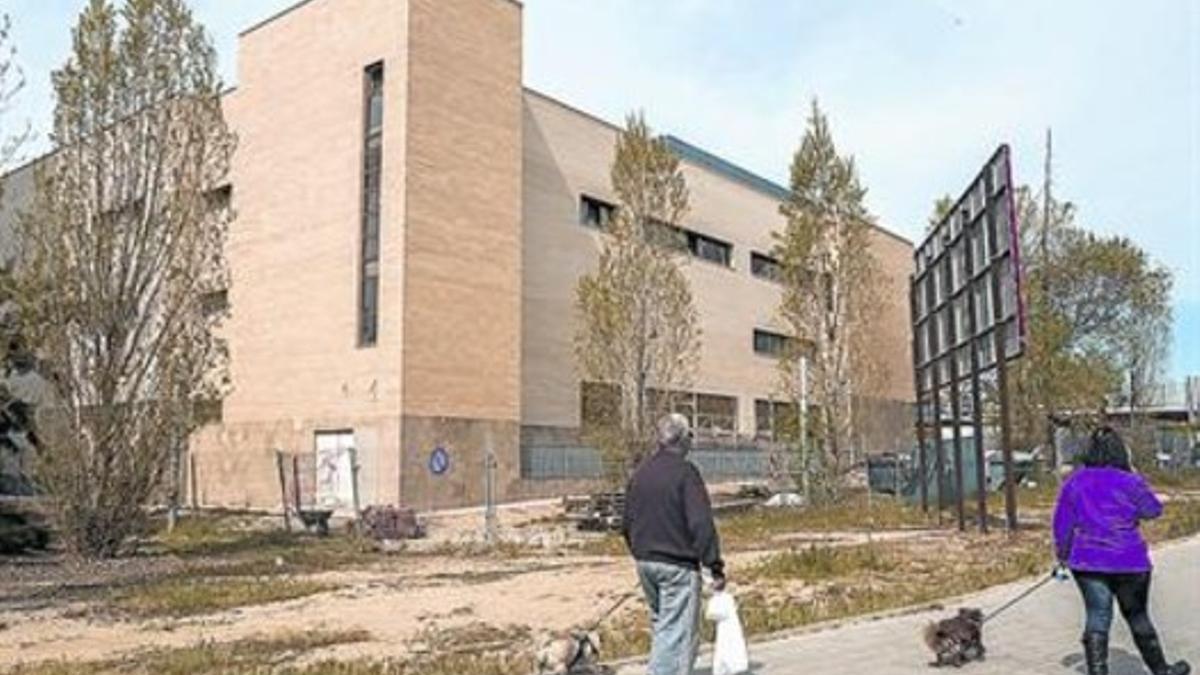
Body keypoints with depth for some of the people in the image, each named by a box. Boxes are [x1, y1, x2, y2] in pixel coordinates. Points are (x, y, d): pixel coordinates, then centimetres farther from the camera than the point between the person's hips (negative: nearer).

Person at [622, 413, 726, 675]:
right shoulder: (685, 472, -13)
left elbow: (627, 524, 15)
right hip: (677, 565, -7)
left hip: (645, 562, 7)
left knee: (661, 626, 20)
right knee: (677, 632, -3)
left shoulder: (640, 473, 9)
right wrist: (715, 567, -13)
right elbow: (701, 523, -17)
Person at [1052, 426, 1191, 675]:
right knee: (1137, 617, 15)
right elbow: (1153, 510, 4)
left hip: (1087, 561, 2)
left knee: (1097, 617, 6)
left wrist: (1063, 555, 14)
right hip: (1128, 561, -2)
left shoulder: (1074, 481, -1)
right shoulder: (1130, 482, -12)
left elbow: (1062, 522, 4)